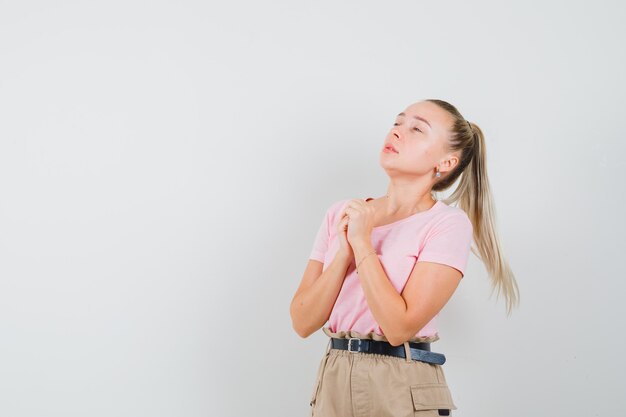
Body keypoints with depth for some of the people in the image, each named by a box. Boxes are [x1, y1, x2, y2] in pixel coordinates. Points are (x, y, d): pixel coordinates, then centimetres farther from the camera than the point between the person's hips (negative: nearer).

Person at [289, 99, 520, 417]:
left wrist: (361, 242, -15)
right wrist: (344, 251, -14)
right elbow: (303, 322, -2)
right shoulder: (341, 213, 3)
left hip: (403, 391, -4)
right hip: (333, 382, 4)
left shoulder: (448, 224, -9)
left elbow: (400, 327, -18)